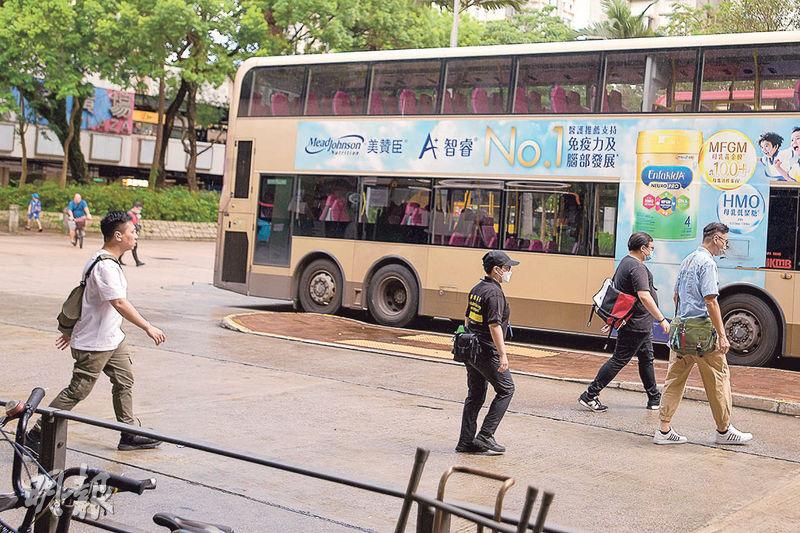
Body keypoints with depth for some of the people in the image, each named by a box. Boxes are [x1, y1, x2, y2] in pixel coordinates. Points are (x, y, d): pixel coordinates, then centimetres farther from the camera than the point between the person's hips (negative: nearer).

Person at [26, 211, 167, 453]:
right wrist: (148, 327, -27)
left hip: (112, 338, 10)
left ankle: (129, 435, 20)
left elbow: (83, 295, 17)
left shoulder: (106, 261, 10)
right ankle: (38, 434, 8)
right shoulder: (105, 266, -23)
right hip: (95, 344, -10)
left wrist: (71, 330, 23)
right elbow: (120, 303, -30)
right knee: (78, 390, -2)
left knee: (125, 381, 12)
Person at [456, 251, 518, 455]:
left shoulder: (476, 289, 12)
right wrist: (503, 354, -23)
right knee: (505, 389, 4)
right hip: (487, 352, -9)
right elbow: (494, 325, -23)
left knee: (475, 394, 13)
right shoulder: (494, 293, -17)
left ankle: (466, 442, 13)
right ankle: (485, 436, 0)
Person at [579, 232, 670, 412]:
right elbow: (644, 297, -28)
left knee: (646, 359, 18)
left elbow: (615, 289, 21)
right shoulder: (637, 267, -19)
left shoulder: (625, 263, 14)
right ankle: (590, 395, -4)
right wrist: (661, 319, -26)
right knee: (619, 360, -6)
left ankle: (654, 399, 27)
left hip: (640, 324, 11)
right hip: (636, 324, -11)